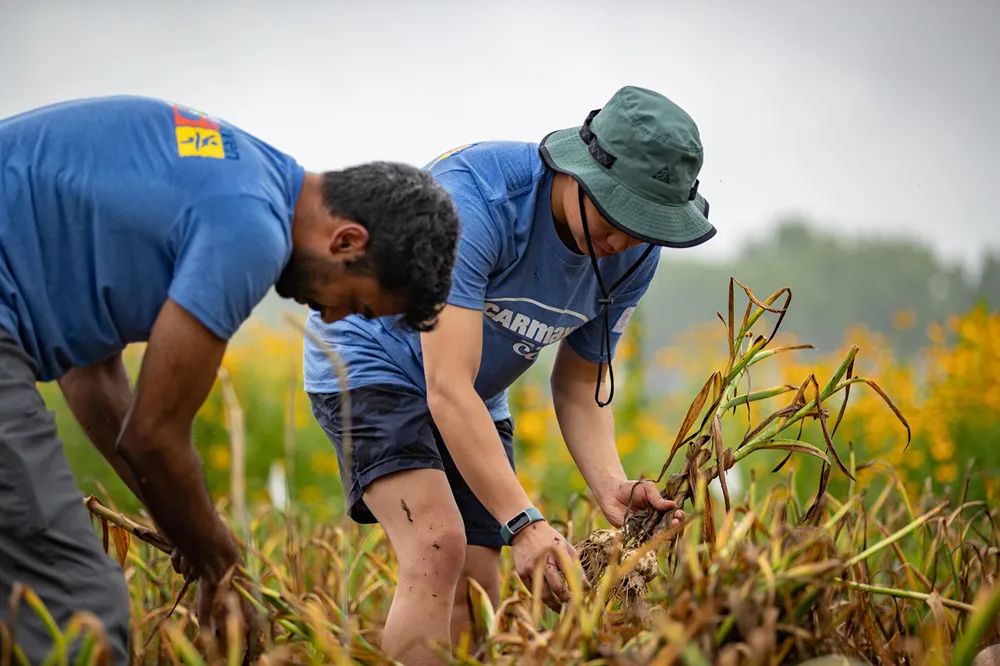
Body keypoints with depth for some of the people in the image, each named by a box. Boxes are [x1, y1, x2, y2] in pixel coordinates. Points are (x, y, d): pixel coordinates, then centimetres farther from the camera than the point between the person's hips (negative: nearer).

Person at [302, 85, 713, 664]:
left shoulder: (634, 254, -13)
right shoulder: (477, 198, -35)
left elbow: (580, 383, 0)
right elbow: (447, 389, -38)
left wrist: (611, 485, -20)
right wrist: (524, 524, -44)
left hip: (478, 398, 7)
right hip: (369, 359, -6)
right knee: (438, 547, -27)